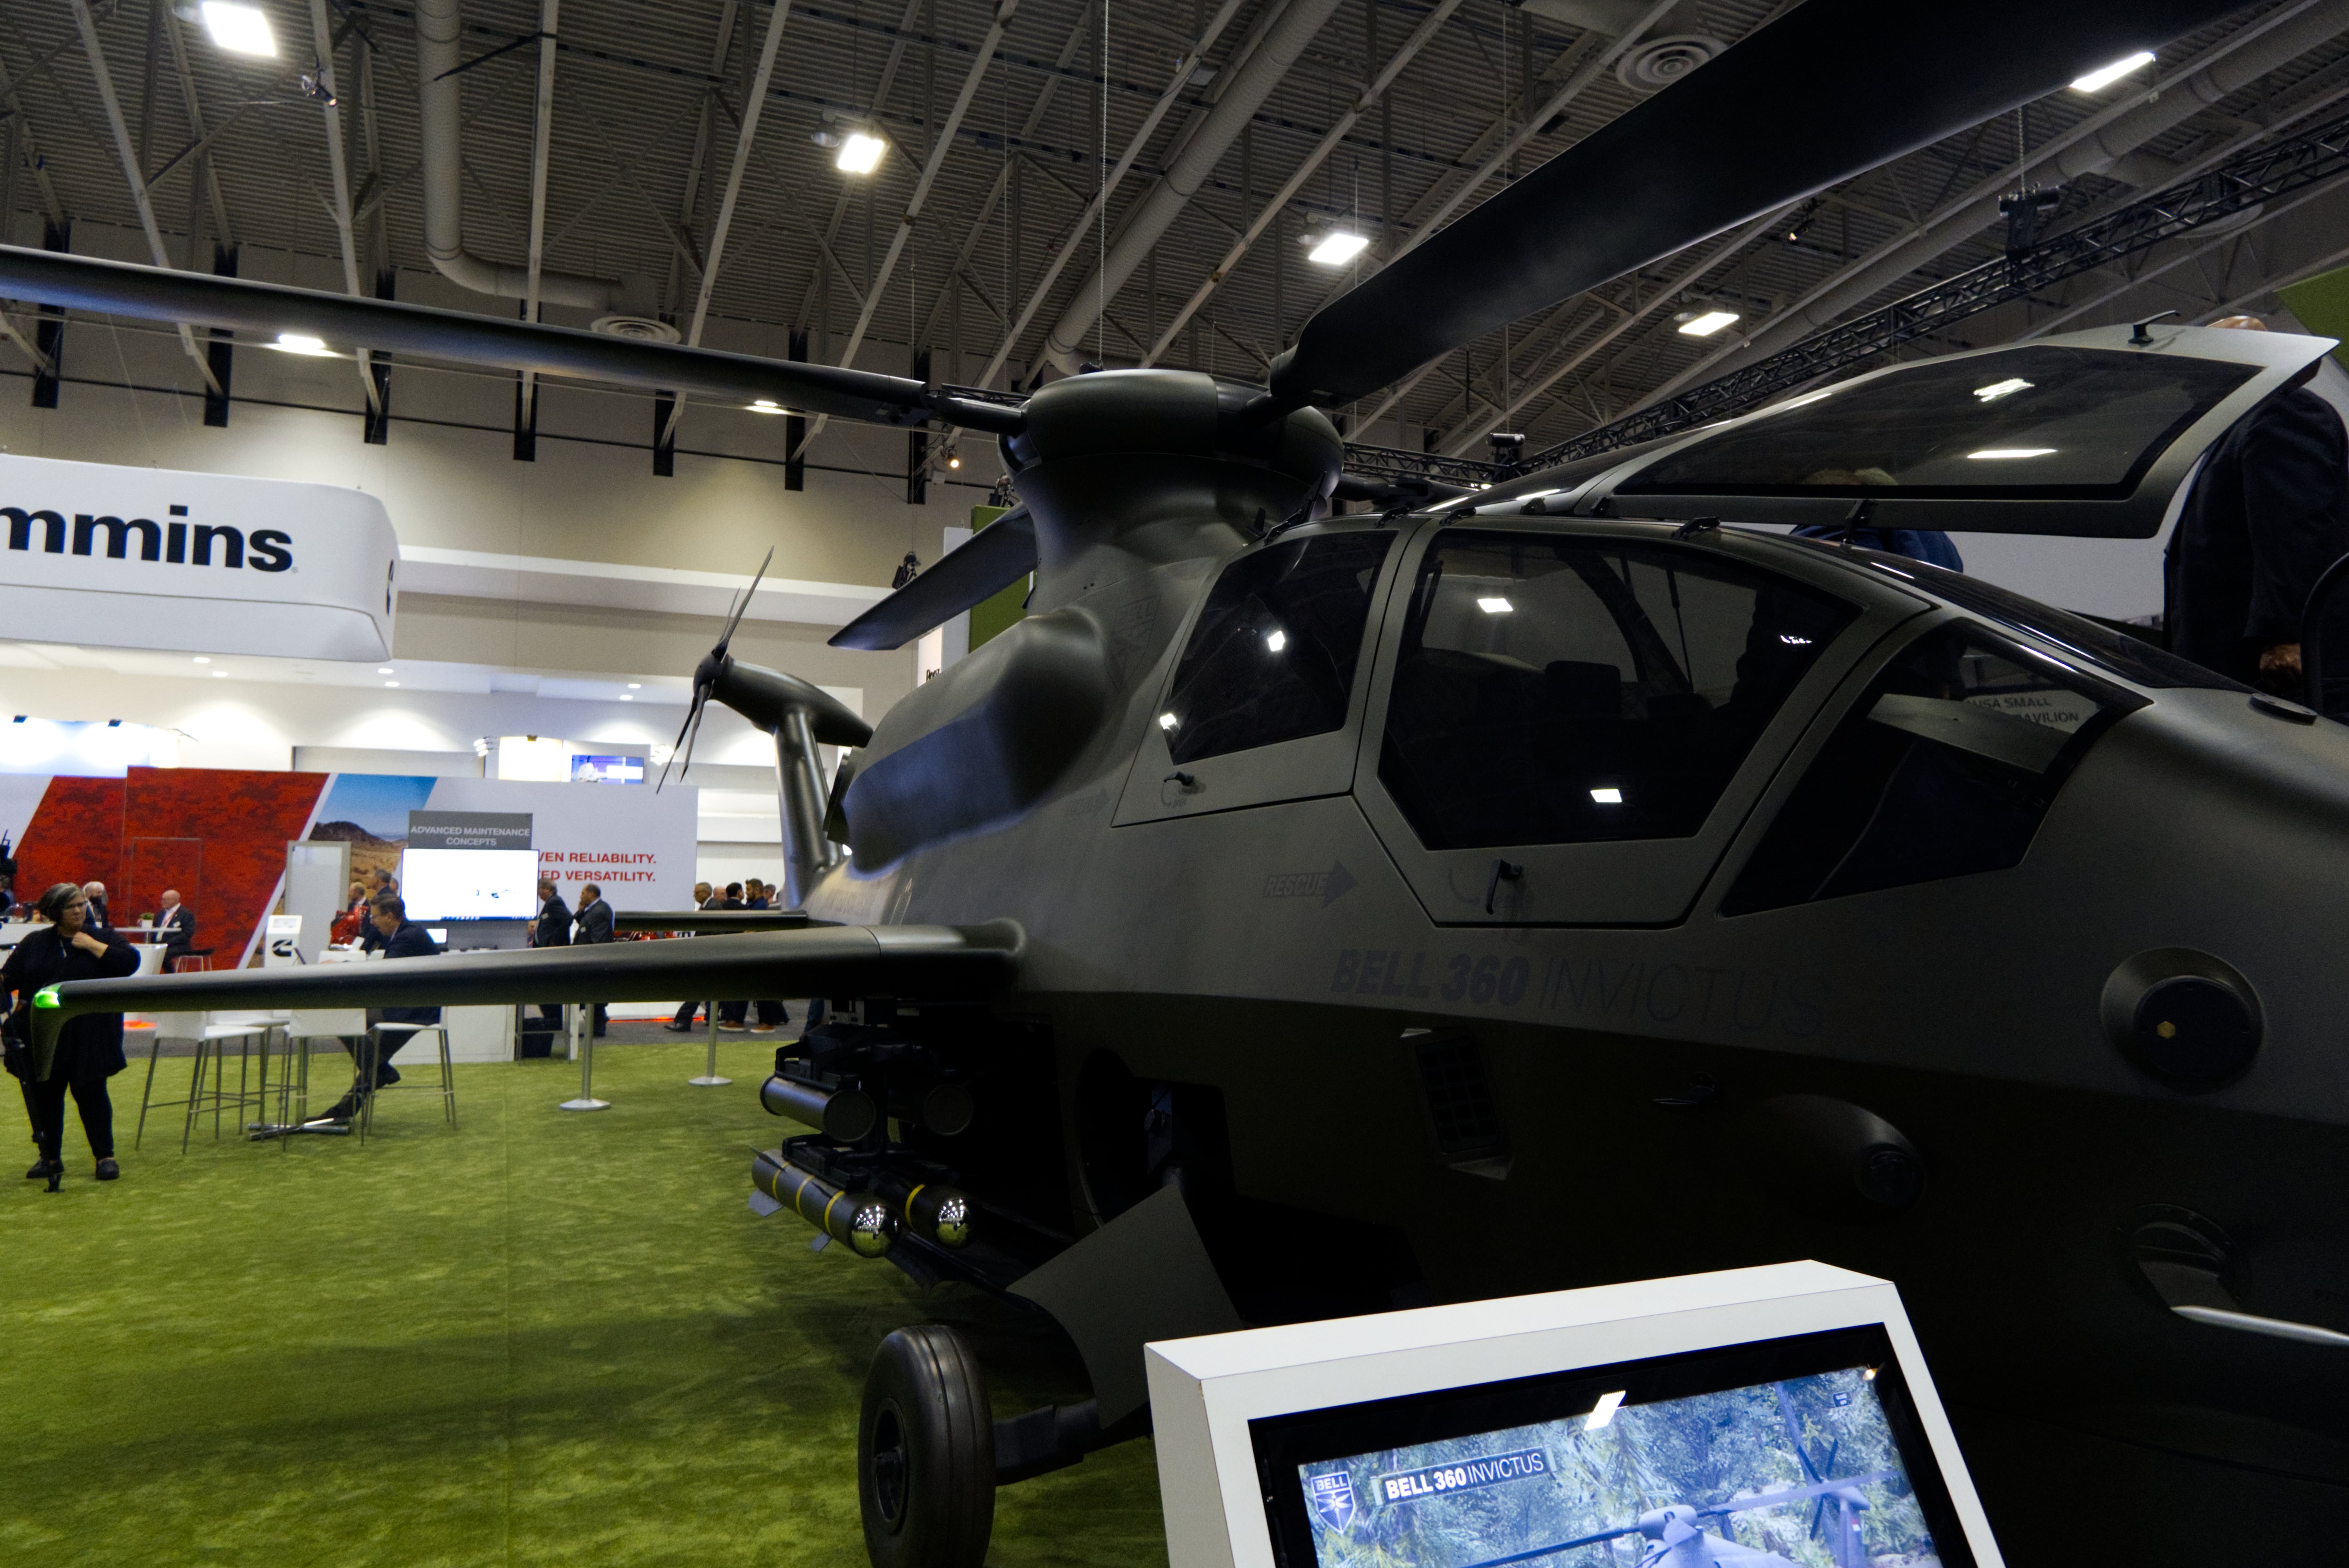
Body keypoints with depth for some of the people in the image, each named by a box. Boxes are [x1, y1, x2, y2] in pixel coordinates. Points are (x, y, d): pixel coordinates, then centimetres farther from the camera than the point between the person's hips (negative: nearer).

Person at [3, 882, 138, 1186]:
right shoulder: (34, 943, 9)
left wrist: (92, 945, -13)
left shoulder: (104, 938, 3)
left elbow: (129, 963, -12)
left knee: (91, 1093, 0)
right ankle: (51, 1158, 21)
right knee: (45, 1095, 8)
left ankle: (105, 1157, 8)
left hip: (89, 1036, -3)